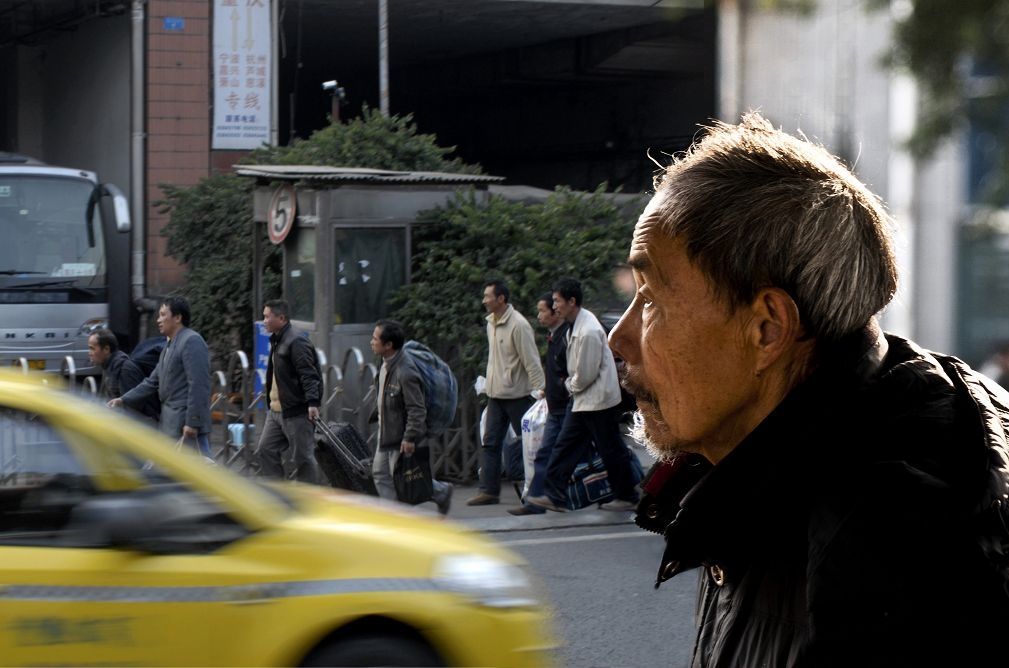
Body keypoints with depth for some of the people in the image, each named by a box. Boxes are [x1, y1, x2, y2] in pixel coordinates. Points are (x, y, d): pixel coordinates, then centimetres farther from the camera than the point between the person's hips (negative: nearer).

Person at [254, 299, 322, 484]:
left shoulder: (296, 342, -16)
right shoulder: (277, 341, 15)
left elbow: (309, 375, -22)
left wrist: (312, 402, -31)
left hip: (296, 412, -10)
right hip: (276, 411, 10)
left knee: (303, 458, -2)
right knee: (265, 451, 10)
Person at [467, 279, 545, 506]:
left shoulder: (518, 325, -16)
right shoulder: (491, 323, 9)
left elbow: (532, 361, -17)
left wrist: (539, 390, -20)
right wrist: (489, 385, 14)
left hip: (517, 394, -8)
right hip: (495, 394, 8)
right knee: (490, 443, 5)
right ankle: (489, 490, 7)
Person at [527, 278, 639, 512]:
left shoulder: (589, 332, -25)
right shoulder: (575, 325, 6)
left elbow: (586, 373, -21)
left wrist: (571, 386, -5)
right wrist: (572, 385, 8)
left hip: (599, 399, -10)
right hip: (582, 399, 10)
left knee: (611, 450, 3)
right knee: (565, 447, 6)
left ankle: (627, 497, 15)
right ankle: (554, 495, 6)